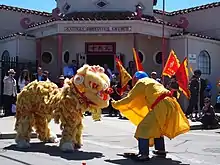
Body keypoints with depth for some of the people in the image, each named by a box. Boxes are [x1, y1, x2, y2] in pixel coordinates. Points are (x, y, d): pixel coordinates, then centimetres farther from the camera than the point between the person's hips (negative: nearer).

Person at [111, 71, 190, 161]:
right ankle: (161, 150, 31)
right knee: (157, 127, 25)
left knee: (144, 127, -5)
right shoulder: (152, 81, 30)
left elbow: (129, 98, 3)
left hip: (162, 105, -9)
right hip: (170, 103, 9)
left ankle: (143, 154, -10)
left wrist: (115, 104, 15)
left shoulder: (141, 83, 6)